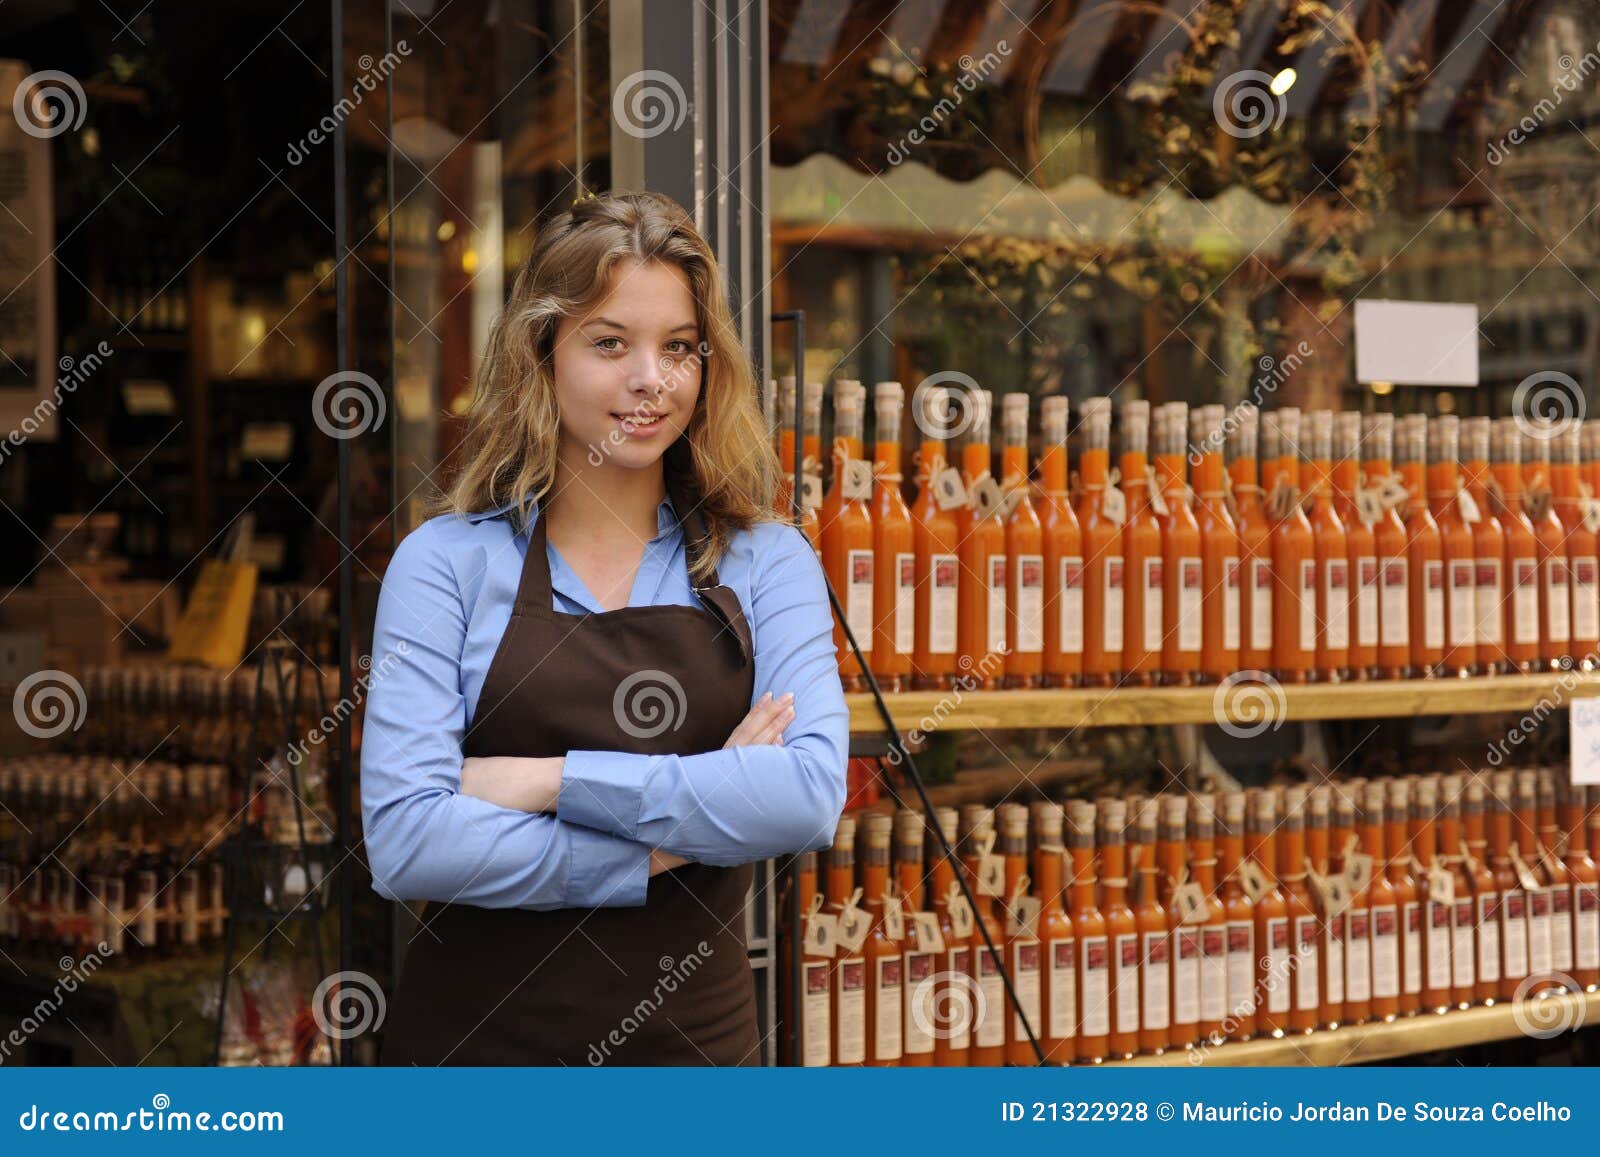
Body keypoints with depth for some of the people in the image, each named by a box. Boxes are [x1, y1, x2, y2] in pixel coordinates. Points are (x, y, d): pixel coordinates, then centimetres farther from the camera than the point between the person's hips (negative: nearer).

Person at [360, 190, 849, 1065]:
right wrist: (663, 849, -15)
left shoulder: (768, 563, 0)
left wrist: (550, 780, -18)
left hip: (695, 1033, 2)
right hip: (474, 1034, -2)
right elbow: (405, 840, -15)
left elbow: (812, 795, -15)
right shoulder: (446, 561, -5)